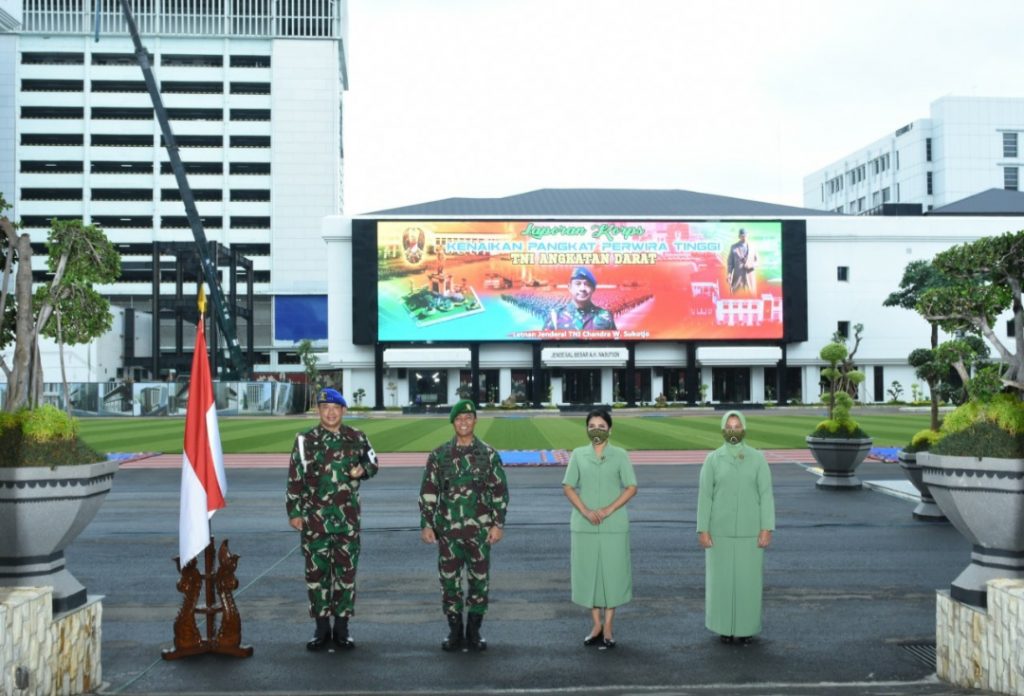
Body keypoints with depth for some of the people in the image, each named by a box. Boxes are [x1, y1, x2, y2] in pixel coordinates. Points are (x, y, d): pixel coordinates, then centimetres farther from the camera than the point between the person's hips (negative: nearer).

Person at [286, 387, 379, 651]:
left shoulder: (356, 438, 4)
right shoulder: (305, 440, 0)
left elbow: (372, 461, 18)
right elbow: (295, 478, 1)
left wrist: (363, 470, -5)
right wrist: (294, 511, -2)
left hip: (348, 518, 1)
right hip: (315, 518, -1)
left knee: (346, 572, 6)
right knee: (316, 572, 5)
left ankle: (342, 627, 17)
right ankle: (321, 627, 17)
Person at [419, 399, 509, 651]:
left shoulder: (489, 454, 1)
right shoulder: (439, 455, 3)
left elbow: (500, 492, 3)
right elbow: (428, 492, 4)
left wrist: (498, 524, -4)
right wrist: (426, 524, -2)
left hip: (479, 529, 0)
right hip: (448, 529, 1)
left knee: (479, 579, 5)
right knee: (449, 580, 5)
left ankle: (474, 631, 18)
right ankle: (454, 631, 18)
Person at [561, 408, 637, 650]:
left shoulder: (620, 455, 1)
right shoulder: (578, 454, 5)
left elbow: (631, 488, -2)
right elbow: (568, 487, 3)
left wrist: (608, 510, -13)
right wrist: (585, 511, -11)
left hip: (614, 525, -1)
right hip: (584, 526, 2)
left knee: (612, 572, 2)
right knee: (588, 572, 6)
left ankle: (608, 627, 12)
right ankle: (596, 624, 19)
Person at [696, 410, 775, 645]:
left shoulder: (758, 458, -2)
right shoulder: (712, 459, -2)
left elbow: (766, 495, -4)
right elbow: (704, 496, -2)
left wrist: (767, 529, -10)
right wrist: (703, 530, -7)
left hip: (749, 529, 0)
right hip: (721, 529, 0)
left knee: (749, 578, 5)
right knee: (722, 578, 5)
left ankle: (746, 627, 20)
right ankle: (726, 626, 21)